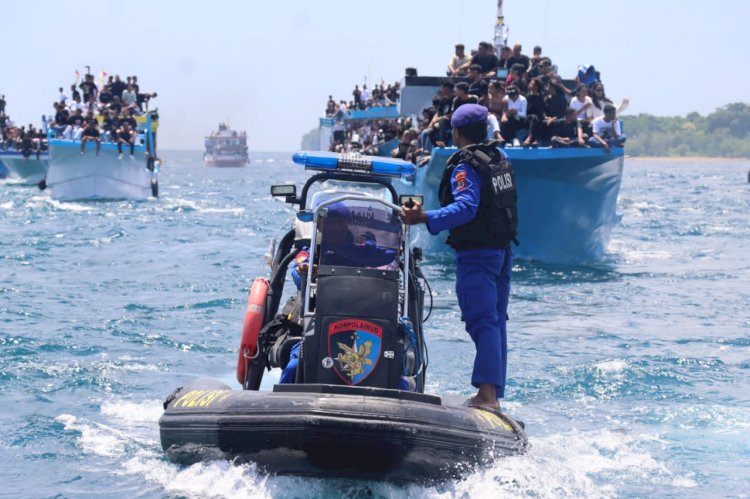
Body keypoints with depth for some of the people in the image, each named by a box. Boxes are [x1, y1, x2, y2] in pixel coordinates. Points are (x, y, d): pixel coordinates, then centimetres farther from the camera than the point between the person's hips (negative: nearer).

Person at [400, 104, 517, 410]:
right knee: (496, 322, 12)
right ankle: (495, 393, 15)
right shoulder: (500, 157, 12)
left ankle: (487, 394, -26)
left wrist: (425, 219, -37)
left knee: (482, 322, -16)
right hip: (503, 251, 9)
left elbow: (465, 207, -29)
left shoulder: (465, 166, -14)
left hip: (477, 254, -9)